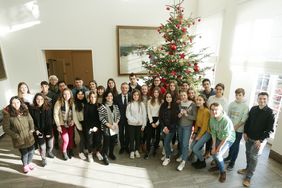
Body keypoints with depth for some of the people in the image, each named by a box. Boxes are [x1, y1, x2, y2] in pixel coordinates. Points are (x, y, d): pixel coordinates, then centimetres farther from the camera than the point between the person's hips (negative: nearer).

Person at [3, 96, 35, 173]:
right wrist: (16, 136, -13)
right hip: (19, 139, -3)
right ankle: (25, 165, 41)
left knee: (31, 151, 17)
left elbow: (31, 120, 8)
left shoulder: (25, 111, -5)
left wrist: (32, 129, -3)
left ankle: (29, 163, 47)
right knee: (24, 153, 11)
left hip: (29, 137, 3)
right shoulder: (8, 114, -15)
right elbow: (6, 128, -10)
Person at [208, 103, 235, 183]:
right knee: (213, 152, 6)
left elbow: (226, 136, -26)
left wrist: (219, 147, -18)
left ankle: (223, 172, 10)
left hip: (228, 139, -6)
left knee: (217, 155, -16)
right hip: (219, 138, 6)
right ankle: (218, 165, 37)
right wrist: (214, 146, -7)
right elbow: (213, 133, -7)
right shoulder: (212, 119, -15)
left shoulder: (226, 120, -33)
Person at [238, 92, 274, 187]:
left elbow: (269, 129, -13)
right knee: (248, 153, 16)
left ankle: (248, 177, 10)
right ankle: (247, 169, 36)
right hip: (249, 137, 4)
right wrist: (245, 132, 3)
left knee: (253, 157, 0)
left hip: (259, 140, -4)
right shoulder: (253, 109, 0)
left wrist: (260, 140, -16)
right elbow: (248, 121, 10)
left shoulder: (270, 112, -13)